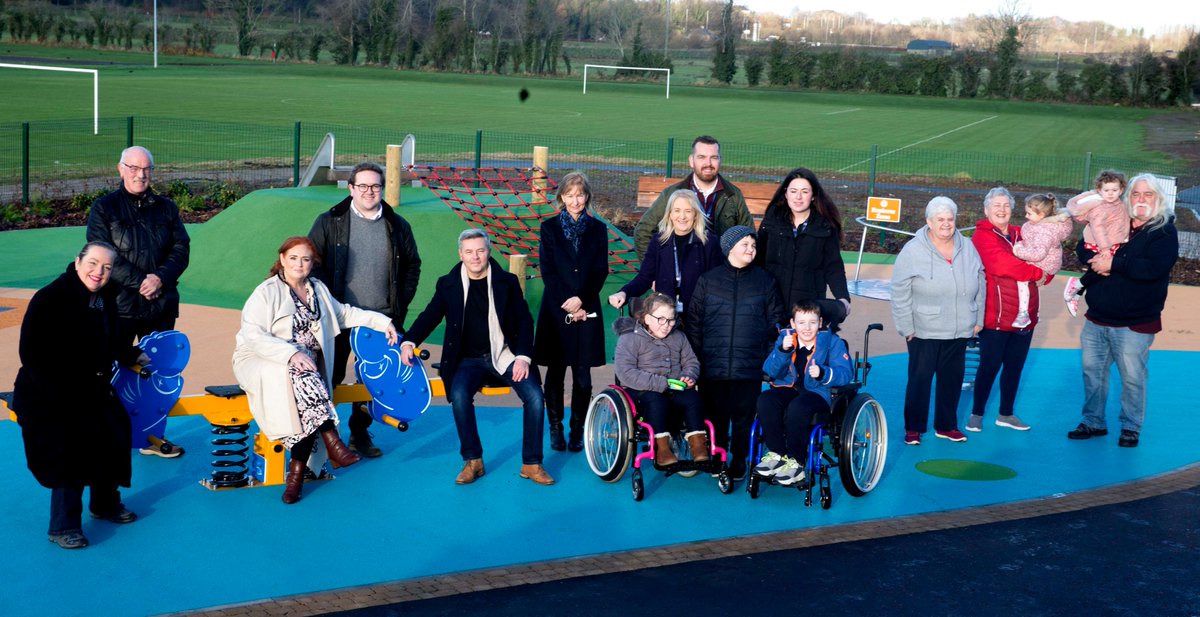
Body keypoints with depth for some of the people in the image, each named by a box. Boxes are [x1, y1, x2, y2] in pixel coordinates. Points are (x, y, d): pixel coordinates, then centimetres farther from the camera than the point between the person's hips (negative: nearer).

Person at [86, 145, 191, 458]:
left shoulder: (166, 207, 11)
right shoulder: (104, 207, 1)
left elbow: (181, 248, 4)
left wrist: (160, 277, -13)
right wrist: (139, 281, -16)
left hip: (161, 305, 3)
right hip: (118, 306, -3)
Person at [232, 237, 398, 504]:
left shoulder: (317, 289, 16)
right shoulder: (266, 292, -4)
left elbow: (344, 313, 29)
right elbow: (252, 336, -14)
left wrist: (382, 322, 18)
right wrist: (291, 354, -27)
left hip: (304, 363, 4)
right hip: (260, 361, -4)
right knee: (300, 375, -37)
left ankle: (297, 469, -26)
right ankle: (331, 442, -39)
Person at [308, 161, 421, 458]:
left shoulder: (397, 226, 7)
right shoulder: (330, 222, -1)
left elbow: (413, 265, 15)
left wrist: (400, 305, 7)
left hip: (382, 320, 2)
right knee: (330, 378, 3)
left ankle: (360, 432, 22)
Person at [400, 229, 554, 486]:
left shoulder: (507, 282, 3)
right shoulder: (449, 284, 5)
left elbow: (525, 320, 1)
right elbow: (429, 316, 2)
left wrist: (523, 356, -12)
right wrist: (409, 342, -16)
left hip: (505, 355, 0)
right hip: (470, 359, 0)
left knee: (535, 396, -23)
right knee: (459, 395, -30)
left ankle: (531, 464, -9)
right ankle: (472, 461, -14)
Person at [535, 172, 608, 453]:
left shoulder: (598, 229, 6)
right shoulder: (549, 227, 4)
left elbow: (601, 272, 2)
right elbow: (547, 271, -1)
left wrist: (581, 301, -11)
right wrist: (567, 306, -10)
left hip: (587, 311, 1)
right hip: (556, 310, -1)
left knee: (582, 375, 1)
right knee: (555, 372, 4)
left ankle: (577, 430, 11)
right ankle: (556, 429, 13)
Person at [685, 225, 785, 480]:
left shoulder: (765, 280, 6)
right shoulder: (708, 280, 5)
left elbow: (776, 321, 8)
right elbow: (693, 322, 6)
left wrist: (771, 357, 2)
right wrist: (696, 358, 2)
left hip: (750, 366, 0)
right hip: (713, 365, 0)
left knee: (744, 416, 4)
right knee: (715, 415, 6)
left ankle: (739, 459, 21)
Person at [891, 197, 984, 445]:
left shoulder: (967, 248, 6)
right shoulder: (913, 251, -9)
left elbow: (979, 285, 14)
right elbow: (900, 293, -8)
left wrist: (978, 319, 12)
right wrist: (907, 327, -9)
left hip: (959, 332, 5)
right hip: (924, 331, -4)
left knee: (952, 378, 12)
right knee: (920, 378, 0)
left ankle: (946, 425, 27)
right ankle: (913, 428, 13)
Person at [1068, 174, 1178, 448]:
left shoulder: (1164, 231, -7)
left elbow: (1153, 268, -22)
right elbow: (1083, 248, 7)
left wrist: (1113, 264, -21)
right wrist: (1096, 258, -16)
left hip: (1134, 324, -5)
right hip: (1097, 319, 5)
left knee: (1132, 378, 2)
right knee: (1092, 371, 12)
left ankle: (1131, 427, 20)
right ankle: (1093, 422, 27)